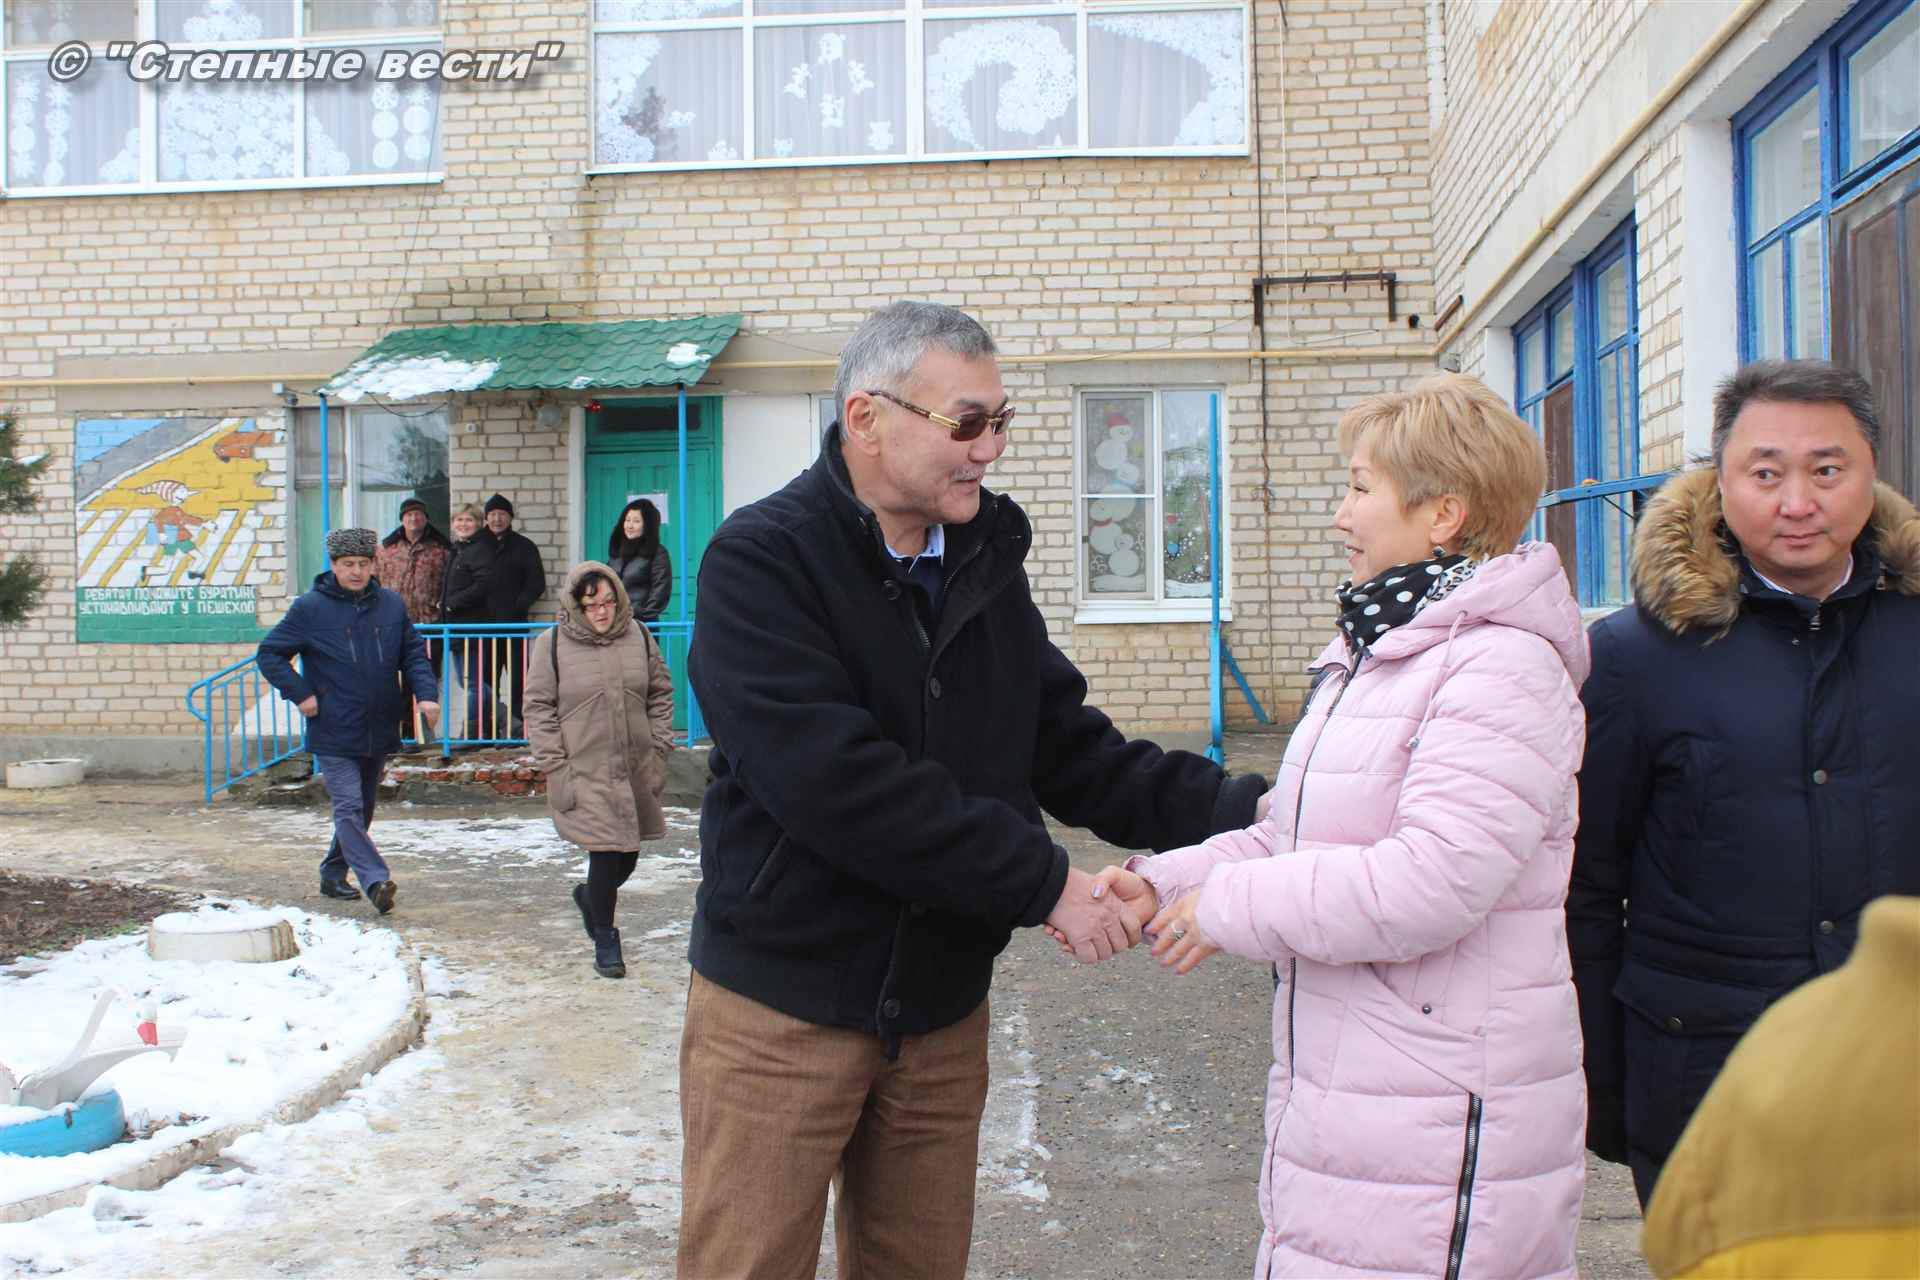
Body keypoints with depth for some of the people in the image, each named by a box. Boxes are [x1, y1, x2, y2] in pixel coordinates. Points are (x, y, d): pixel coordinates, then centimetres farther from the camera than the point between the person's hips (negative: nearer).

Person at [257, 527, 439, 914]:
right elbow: (269, 653, 1)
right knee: (349, 808, -14)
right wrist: (300, 694, -9)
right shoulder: (309, 608, -5)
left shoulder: (391, 605, 5)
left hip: (379, 732, 5)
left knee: (362, 809, 15)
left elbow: (414, 654, 9)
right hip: (333, 733, -4)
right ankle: (376, 881, -20)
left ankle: (333, 874, 32)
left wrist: (426, 694, -8)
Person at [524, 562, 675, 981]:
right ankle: (604, 939, 14)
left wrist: (659, 750, 6)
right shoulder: (552, 644, -4)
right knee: (606, 855, -7)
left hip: (636, 771, 4)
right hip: (584, 773, -4)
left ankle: (589, 897, 45)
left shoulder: (638, 636, 5)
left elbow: (661, 694, 13)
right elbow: (539, 708, -2)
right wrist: (555, 768, -7)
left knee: (627, 857, 12)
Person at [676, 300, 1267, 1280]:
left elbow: (1071, 748, 4)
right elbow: (837, 784, -26)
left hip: (942, 1007, 6)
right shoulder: (759, 562, -15)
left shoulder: (987, 564, 7)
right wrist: (1043, 881, -23)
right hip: (783, 1005, -6)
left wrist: (1237, 809, -11)